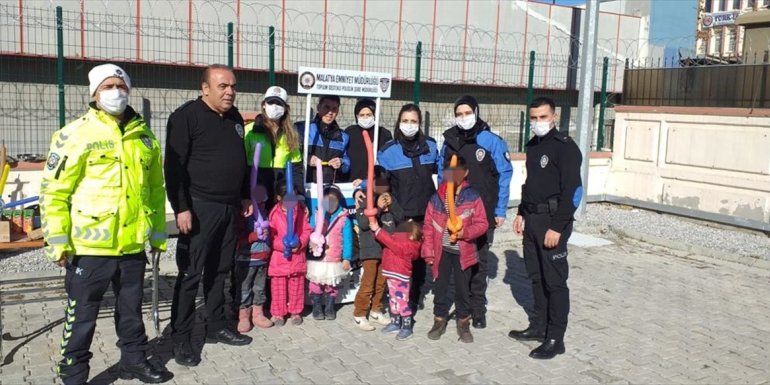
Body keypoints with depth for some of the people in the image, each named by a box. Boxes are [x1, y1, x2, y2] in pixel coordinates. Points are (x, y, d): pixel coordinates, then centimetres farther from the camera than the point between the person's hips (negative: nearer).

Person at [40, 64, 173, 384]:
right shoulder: (75, 134, -7)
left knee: (131, 309, 19)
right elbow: (54, 191, -8)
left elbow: (156, 189, 16)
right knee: (82, 315, 7)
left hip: (133, 244, 5)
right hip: (90, 244, -5)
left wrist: (158, 234, 15)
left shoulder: (145, 136, 9)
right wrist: (58, 241, -12)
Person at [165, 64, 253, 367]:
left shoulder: (235, 117, 13)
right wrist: (181, 208, -18)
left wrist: (245, 197, 18)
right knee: (191, 274, -2)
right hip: (199, 207, -7)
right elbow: (173, 166, -14)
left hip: (230, 207, 7)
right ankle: (181, 338, 8)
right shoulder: (186, 116, -9)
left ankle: (216, 327, 26)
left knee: (220, 271, 14)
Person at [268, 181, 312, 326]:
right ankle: (278, 313, 18)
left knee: (297, 286, 11)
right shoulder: (274, 213, -7)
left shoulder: (301, 211, 0)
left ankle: (295, 312, 24)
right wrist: (283, 245, -20)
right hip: (279, 256, -2)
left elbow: (307, 231, 1)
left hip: (297, 255, 2)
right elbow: (270, 236, -7)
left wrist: (300, 243, -15)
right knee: (278, 287, 6)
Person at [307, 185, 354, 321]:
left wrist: (346, 259, -4)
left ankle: (329, 308, 27)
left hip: (335, 261, 0)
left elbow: (347, 240, -3)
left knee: (332, 285, 11)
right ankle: (317, 308, 23)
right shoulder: (315, 215, -2)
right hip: (317, 259, 0)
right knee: (316, 284, 7)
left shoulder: (344, 219, -5)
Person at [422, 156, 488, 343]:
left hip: (463, 252, -1)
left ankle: (463, 322, 24)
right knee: (440, 287, 11)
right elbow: (428, 226, 3)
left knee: (463, 288, 8)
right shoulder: (437, 198, 0)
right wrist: (428, 252, 0)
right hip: (442, 251, 2)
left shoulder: (473, 197, -6)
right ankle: (439, 319, 26)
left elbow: (482, 224, -5)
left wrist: (465, 232, -22)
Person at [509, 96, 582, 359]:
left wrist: (557, 227, -21)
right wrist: (521, 213, 17)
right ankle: (539, 326, 26)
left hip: (552, 220, -8)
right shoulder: (533, 146, 13)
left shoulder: (565, 147, -12)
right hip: (531, 219, 8)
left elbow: (570, 191, -17)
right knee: (536, 276, 14)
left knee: (554, 280, -3)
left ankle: (555, 339, 5)